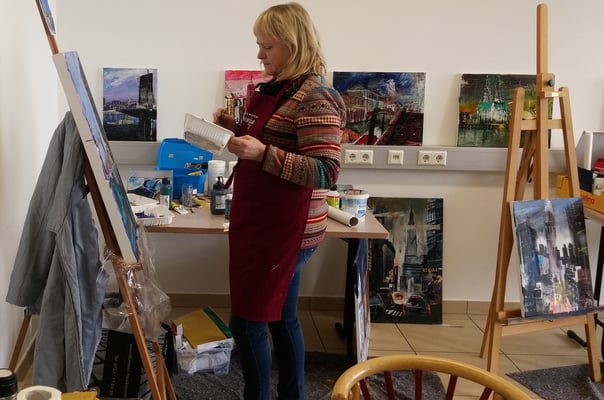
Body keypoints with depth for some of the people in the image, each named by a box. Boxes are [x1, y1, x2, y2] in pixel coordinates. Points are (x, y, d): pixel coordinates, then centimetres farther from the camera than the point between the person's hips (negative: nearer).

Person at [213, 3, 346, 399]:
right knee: (281, 318, 17)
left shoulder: (315, 97, -18)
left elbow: (325, 173, -24)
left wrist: (262, 153, -32)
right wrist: (235, 126, 7)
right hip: (266, 224, 10)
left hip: (284, 229, -10)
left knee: (247, 322, -2)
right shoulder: (278, 88, 12)